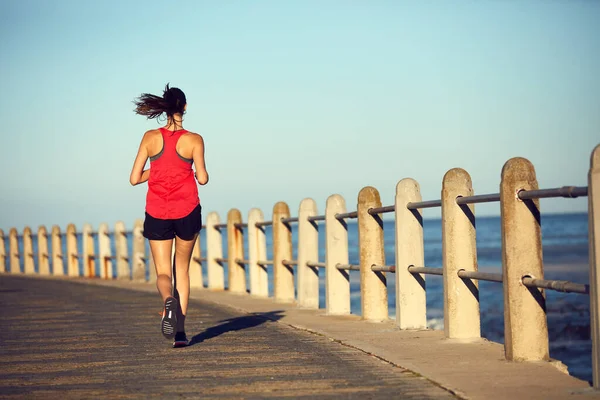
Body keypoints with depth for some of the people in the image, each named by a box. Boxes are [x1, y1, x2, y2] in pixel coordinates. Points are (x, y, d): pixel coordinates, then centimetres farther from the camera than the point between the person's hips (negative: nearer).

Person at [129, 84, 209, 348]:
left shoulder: (150, 138, -2)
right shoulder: (194, 140, -6)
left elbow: (134, 179, 0)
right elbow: (203, 178, -10)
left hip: (157, 213, 0)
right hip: (187, 211, 0)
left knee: (163, 273, 6)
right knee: (182, 269, 17)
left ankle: (168, 300, -30)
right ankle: (180, 331, 9)